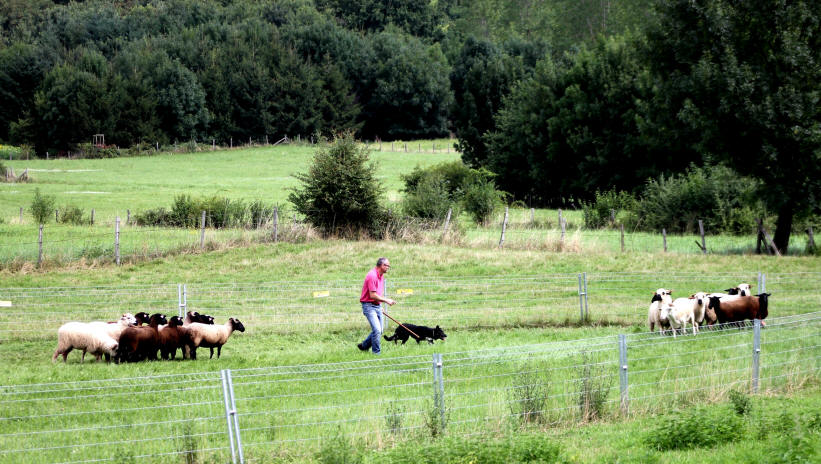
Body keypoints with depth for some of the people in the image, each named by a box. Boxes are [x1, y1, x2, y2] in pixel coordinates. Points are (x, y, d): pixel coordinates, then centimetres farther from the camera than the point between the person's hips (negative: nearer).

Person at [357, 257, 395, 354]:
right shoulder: (372, 276, -18)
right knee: (377, 330, -16)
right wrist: (386, 300, -16)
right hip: (369, 305, -9)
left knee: (379, 331, 9)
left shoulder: (381, 276, 12)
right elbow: (373, 295, -22)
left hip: (378, 306, 9)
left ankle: (364, 346, 26)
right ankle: (377, 353, -6)